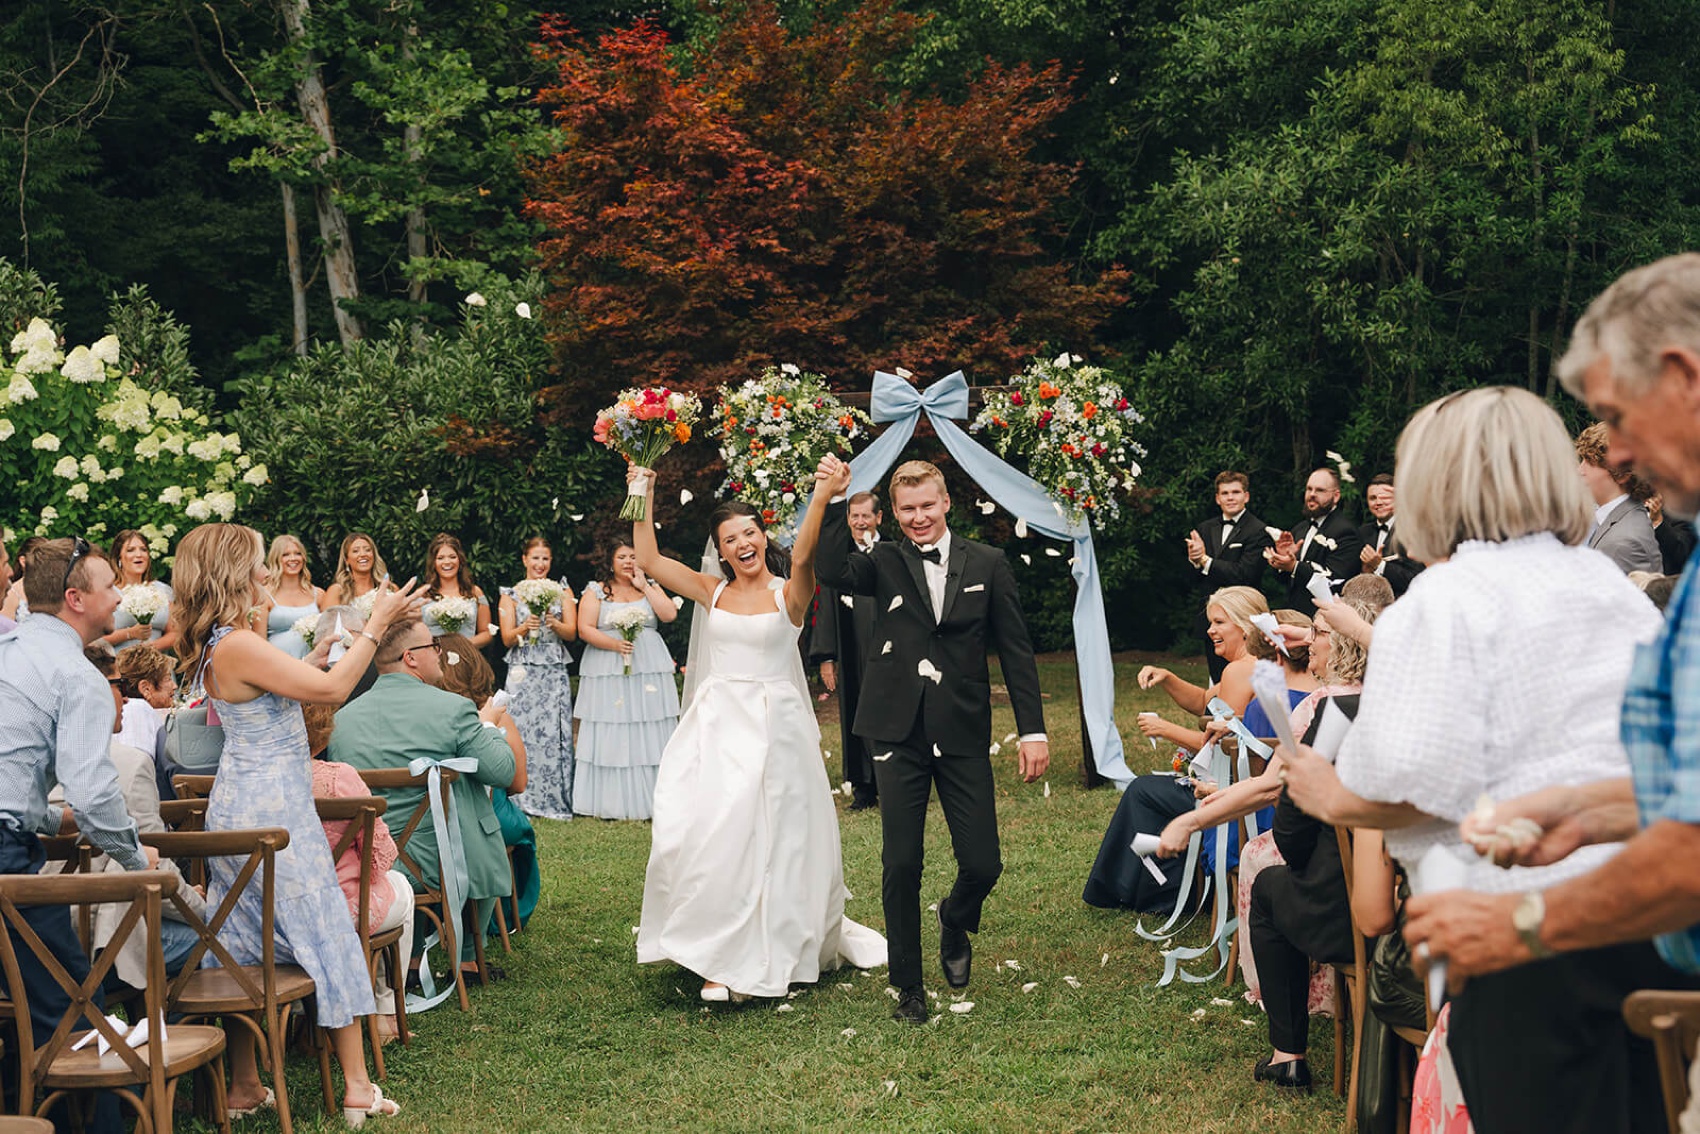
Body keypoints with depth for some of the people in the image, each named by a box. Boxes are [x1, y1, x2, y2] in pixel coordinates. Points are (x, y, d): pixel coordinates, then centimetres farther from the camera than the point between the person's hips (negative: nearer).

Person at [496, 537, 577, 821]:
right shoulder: (511, 594, 9)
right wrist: (525, 627, -16)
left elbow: (571, 633, 4)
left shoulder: (562, 591, 12)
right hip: (522, 673, -1)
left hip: (555, 672, 1)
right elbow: (507, 638, 3)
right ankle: (524, 801, -2)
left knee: (555, 733, -6)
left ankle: (555, 800, -1)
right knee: (522, 731, -8)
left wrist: (552, 622, -16)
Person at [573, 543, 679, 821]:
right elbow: (585, 629, -2)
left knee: (649, 735, -1)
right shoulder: (596, 592, 7)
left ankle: (649, 801, 2)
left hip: (650, 672, 2)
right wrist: (615, 644, -15)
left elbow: (670, 614, -2)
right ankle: (611, 804, -1)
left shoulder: (651, 587, 14)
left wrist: (644, 586, -2)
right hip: (608, 673, -2)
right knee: (610, 735, -4)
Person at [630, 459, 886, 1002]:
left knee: (771, 836, 0)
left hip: (773, 728, -3)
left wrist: (821, 496, -36)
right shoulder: (712, 591, 9)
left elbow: (803, 557, -23)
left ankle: (778, 947, 18)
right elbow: (648, 559, 3)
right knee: (704, 833, -5)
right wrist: (644, 494, -2)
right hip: (715, 727, 3)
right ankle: (722, 956, 5)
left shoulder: (787, 594, -2)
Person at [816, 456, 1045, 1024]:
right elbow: (835, 571, -18)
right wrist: (833, 502, -27)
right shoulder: (885, 562, 3)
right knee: (901, 867, 3)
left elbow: (1015, 650, 4)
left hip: (964, 733, 0)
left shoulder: (987, 564, 4)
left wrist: (1033, 729, 0)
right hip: (899, 735, 0)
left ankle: (955, 922, 36)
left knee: (982, 865, 0)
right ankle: (908, 987, 20)